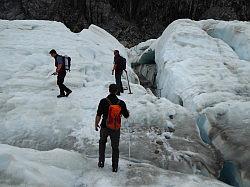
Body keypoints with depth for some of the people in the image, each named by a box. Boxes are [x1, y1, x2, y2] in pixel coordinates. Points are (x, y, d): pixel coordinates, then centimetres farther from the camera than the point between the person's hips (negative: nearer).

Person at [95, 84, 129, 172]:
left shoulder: (103, 101, -16)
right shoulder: (121, 103, -13)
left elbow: (98, 115, -10)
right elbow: (126, 116, -2)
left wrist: (96, 124, 6)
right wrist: (127, 111, 21)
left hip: (104, 127, 0)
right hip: (116, 128, 0)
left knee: (102, 142, 27)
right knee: (115, 147, 16)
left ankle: (101, 162, 28)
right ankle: (115, 167, 24)